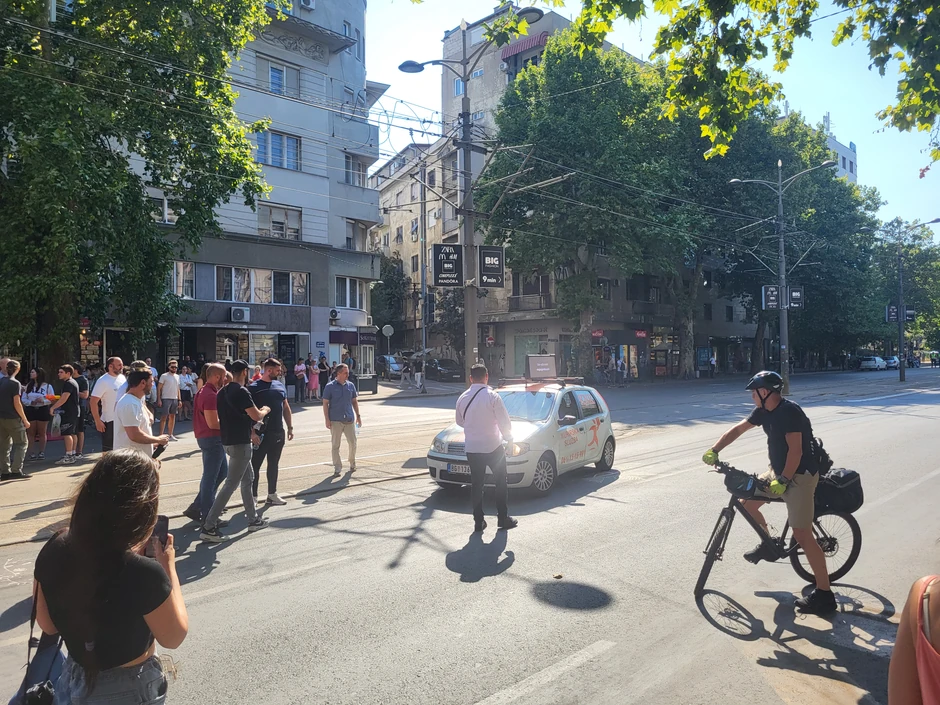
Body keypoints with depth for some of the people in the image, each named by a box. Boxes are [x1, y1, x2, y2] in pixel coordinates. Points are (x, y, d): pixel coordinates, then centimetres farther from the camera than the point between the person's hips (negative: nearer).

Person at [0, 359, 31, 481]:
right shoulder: (15, 383, -13)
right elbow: (17, 404, -15)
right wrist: (25, 420, -11)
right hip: (13, 418, -7)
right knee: (21, 443, 2)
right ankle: (16, 470, -5)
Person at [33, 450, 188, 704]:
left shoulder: (53, 551, -17)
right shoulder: (144, 573, -34)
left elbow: (47, 625, 1)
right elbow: (174, 637, -15)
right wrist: (168, 567, -11)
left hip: (74, 680, 5)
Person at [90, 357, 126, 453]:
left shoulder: (122, 378, 4)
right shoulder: (103, 381, -14)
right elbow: (93, 402, -16)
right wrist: (98, 421, -19)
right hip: (109, 421, -6)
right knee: (107, 450, 6)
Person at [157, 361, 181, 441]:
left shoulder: (177, 376, 13)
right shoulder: (164, 376, -5)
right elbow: (159, 388, -7)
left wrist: (179, 400, 12)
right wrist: (159, 399, -14)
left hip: (175, 399, 6)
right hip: (166, 399, -6)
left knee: (172, 417, 9)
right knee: (164, 416, -6)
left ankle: (170, 435, 15)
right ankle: (161, 435, -2)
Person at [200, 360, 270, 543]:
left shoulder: (223, 391, 10)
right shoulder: (241, 392, -18)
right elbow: (256, 416, -20)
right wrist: (265, 410, 2)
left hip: (229, 440, 10)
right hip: (239, 443, -10)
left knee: (247, 480, 19)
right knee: (231, 484, -5)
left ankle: (253, 519, 28)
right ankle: (209, 527, -4)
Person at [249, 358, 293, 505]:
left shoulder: (280, 386, 9)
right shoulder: (254, 387, -9)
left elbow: (286, 407, 16)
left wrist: (290, 427, 12)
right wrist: (252, 432, -18)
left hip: (278, 433, 6)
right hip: (261, 434, -6)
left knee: (273, 464, 15)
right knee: (255, 465, 2)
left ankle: (272, 494, 25)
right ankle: (253, 497, 10)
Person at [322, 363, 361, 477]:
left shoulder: (351, 385, 6)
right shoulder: (330, 387, -5)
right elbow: (325, 403, -4)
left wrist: (358, 415, 12)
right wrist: (327, 419, -10)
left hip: (350, 419, 3)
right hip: (335, 420, -3)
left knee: (352, 443, 7)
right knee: (336, 445, 2)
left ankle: (352, 464, 28)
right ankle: (337, 469, 10)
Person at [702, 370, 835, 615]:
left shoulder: (790, 411, -22)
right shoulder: (764, 411, 3)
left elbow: (796, 450, -26)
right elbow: (738, 429, 7)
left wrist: (783, 480, -29)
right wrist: (714, 450, 0)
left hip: (799, 476, -9)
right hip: (777, 471, 9)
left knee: (801, 534, -9)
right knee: (747, 502, 9)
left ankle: (824, 594, 0)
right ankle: (768, 545, 32)